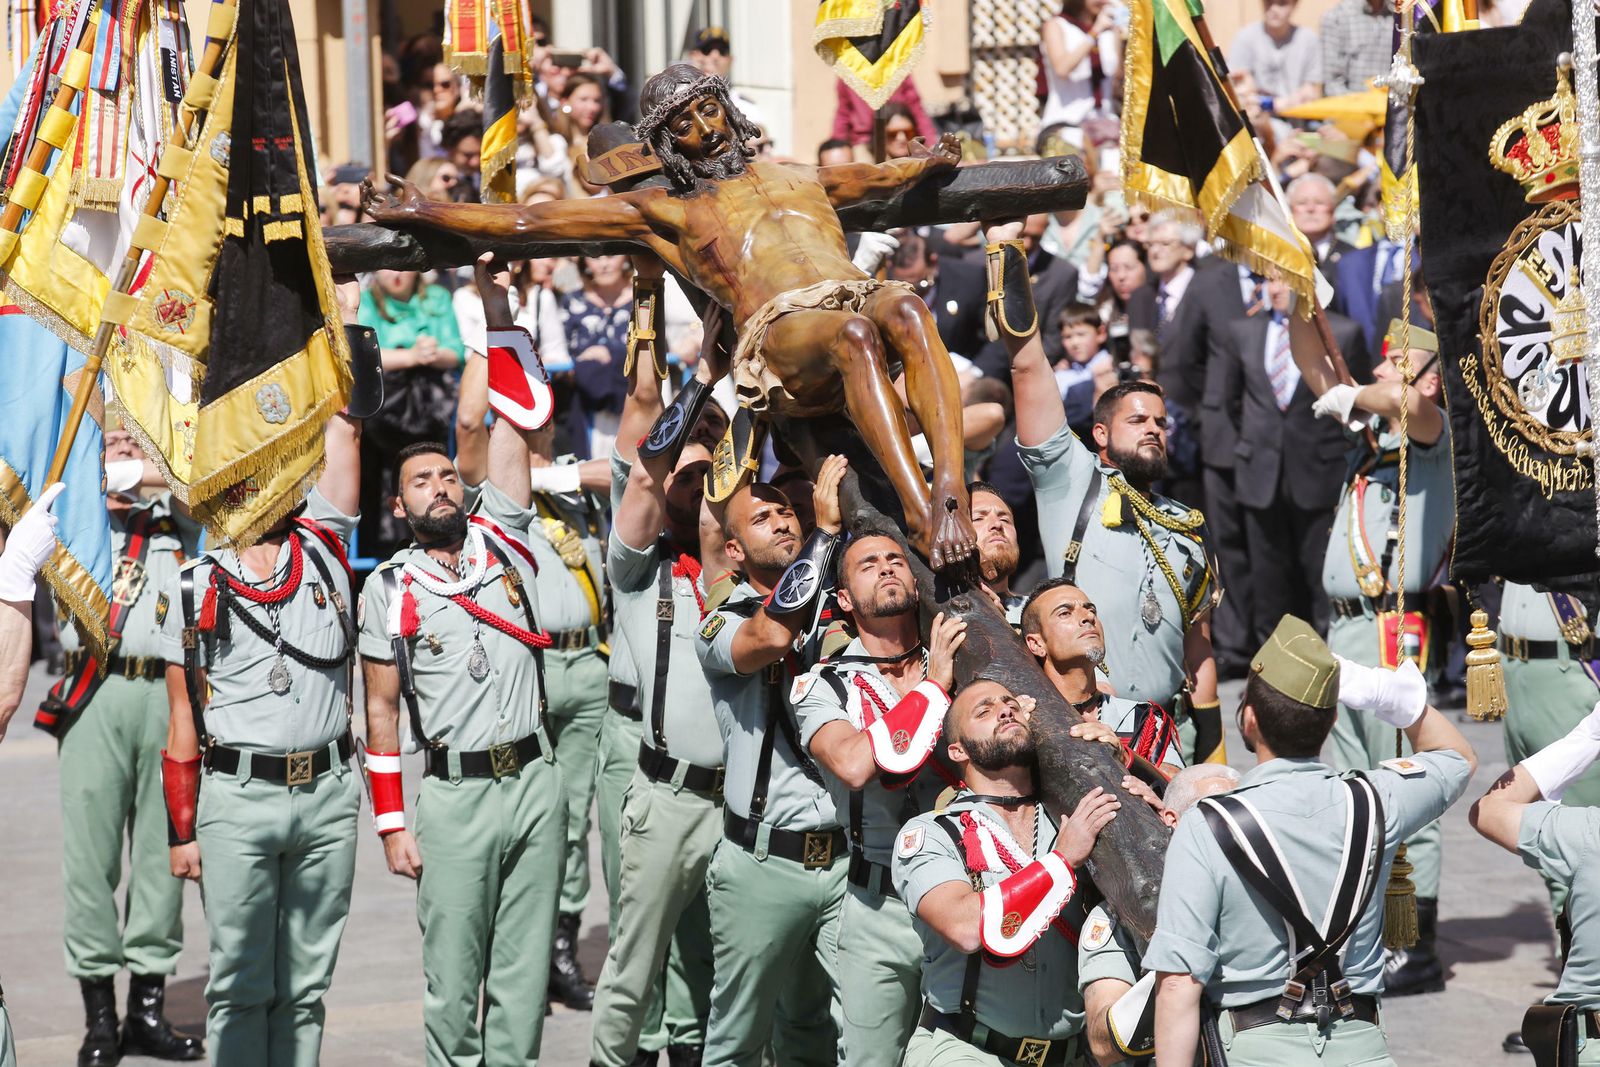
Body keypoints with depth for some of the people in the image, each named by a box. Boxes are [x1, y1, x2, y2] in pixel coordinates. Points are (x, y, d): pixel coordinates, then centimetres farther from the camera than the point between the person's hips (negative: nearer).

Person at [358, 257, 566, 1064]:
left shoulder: (499, 534, 8)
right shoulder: (389, 589, 3)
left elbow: (510, 414, 2)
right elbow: (381, 710, 4)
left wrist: (494, 298, -5)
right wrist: (391, 825, -2)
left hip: (536, 779, 2)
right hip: (456, 793, -2)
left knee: (525, 970, 6)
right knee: (454, 978, 0)